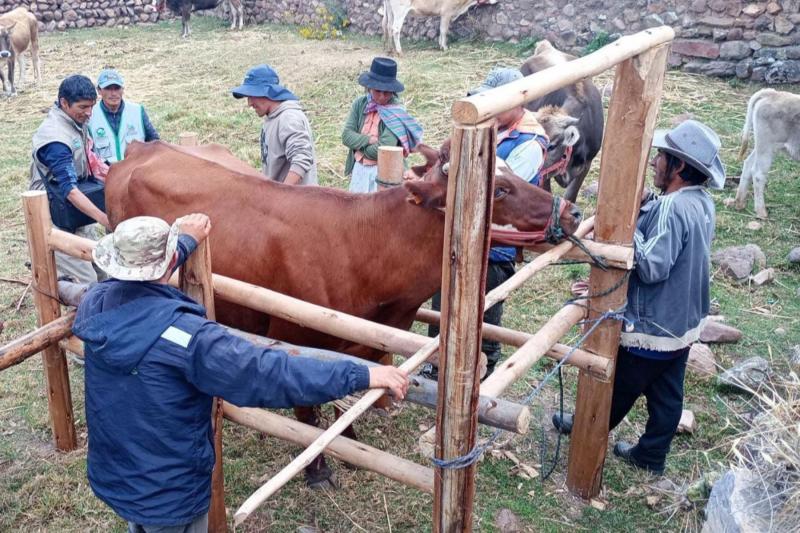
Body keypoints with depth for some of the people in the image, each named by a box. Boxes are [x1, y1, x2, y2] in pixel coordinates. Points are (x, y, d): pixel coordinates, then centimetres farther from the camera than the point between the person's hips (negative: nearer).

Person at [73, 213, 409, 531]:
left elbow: (129, 271, 13)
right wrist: (362, 376, -32)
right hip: (169, 495, -6)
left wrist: (186, 241, 25)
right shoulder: (182, 334, -32)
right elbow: (268, 374, -35)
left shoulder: (94, 303, -11)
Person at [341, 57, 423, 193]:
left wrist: (359, 142, -7)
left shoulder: (397, 112, -15)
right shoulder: (360, 104, 0)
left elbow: (381, 150, -21)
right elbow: (346, 136, -5)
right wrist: (370, 140, -18)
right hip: (359, 169, 5)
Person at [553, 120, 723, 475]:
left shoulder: (672, 208, -28)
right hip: (685, 322, 8)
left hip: (651, 326, -8)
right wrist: (645, 209, -5)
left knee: (620, 387, 15)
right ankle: (651, 455, 33)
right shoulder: (702, 201, 2)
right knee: (667, 394, 18)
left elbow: (652, 266, -31)